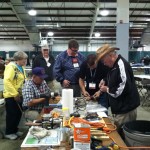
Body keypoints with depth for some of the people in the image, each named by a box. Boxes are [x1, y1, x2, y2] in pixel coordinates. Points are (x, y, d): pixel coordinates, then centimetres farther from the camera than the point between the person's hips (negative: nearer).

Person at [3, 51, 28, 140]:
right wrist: (14, 94, -23)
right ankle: (9, 133, 20)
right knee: (12, 114, 3)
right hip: (11, 96, -8)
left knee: (19, 113, 15)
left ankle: (15, 130, 32)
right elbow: (7, 81, -24)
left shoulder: (21, 68, 11)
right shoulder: (11, 67, -16)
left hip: (19, 95, 8)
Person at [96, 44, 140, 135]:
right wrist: (105, 81, 4)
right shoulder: (115, 65, 9)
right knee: (118, 134, 19)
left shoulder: (122, 65, -23)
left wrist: (107, 89, -15)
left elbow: (124, 89, -29)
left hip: (126, 109, -10)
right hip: (120, 108, 10)